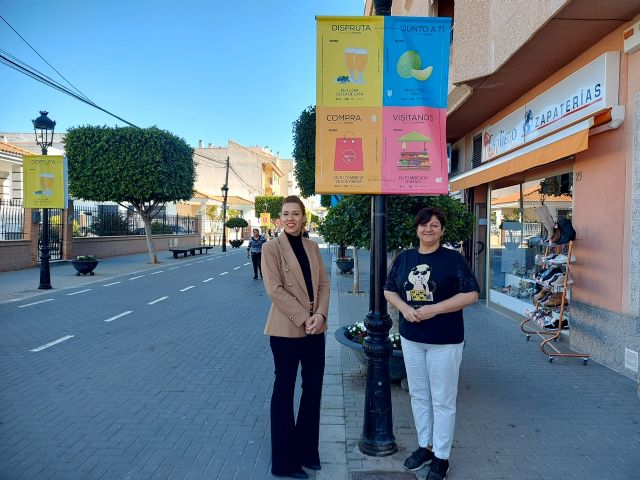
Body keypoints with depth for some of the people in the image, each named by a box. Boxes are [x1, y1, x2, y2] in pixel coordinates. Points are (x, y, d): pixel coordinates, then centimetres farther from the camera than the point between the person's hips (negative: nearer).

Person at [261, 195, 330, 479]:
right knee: (284, 390, 7)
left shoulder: (312, 247, 9)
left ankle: (306, 450, 33)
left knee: (313, 389, 14)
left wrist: (320, 315, -10)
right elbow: (275, 290, -15)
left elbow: (323, 284, 6)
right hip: (286, 330, -6)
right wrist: (303, 318, -17)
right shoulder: (271, 248, -7)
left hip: (315, 328, 6)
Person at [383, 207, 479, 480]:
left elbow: (471, 294, -12)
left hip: (445, 340, -4)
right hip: (411, 338, 5)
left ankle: (441, 457, 21)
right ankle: (425, 446, 34)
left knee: (442, 400, 6)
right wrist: (404, 308, -11)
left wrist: (434, 309, -20)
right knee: (418, 395, 16)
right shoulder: (404, 258, 5)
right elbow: (389, 290, 10)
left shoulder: (453, 259, -8)